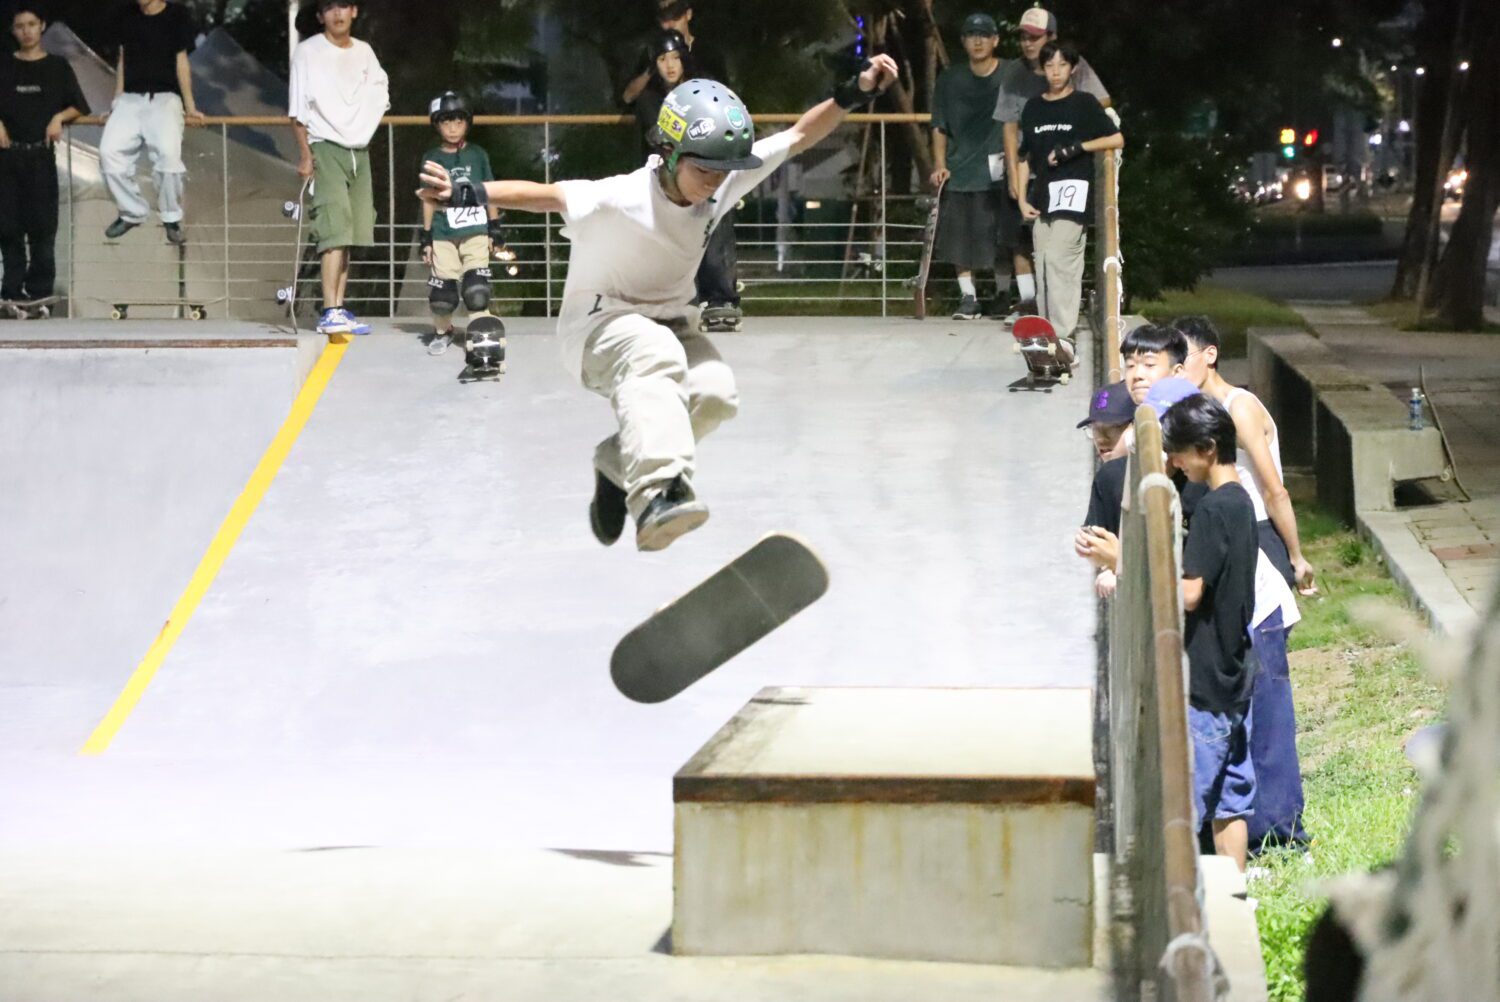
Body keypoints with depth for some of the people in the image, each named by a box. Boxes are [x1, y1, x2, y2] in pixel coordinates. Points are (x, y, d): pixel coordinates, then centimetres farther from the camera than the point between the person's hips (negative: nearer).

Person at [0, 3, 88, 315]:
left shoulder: (57, 67, 8)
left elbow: (80, 107, 8)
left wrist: (59, 118, -10)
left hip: (41, 155, -1)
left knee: (42, 226, -4)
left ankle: (39, 292, -2)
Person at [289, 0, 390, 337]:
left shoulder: (364, 52, 11)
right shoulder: (308, 52, -3)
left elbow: (378, 98, 22)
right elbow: (297, 110, -5)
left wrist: (363, 130, 9)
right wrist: (305, 154, -12)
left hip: (359, 150, 6)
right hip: (325, 148, -6)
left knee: (350, 233, 5)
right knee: (336, 229, -16)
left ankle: (340, 308, 11)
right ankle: (330, 312, -21)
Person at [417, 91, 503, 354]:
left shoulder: (477, 156, 7)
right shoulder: (432, 159, 6)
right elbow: (429, 199, 8)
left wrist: (495, 228, 6)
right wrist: (426, 237, 5)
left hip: (475, 232, 0)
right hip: (443, 234, 0)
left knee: (476, 287, -12)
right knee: (442, 288, 0)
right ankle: (442, 332, 23)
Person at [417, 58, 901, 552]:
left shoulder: (726, 183, -9)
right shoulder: (621, 199, -26)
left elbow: (799, 136, -2)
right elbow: (547, 195, -40)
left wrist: (855, 93, -11)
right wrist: (466, 195, -55)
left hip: (668, 321, 6)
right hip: (598, 324, -6)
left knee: (715, 392, -23)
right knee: (656, 355, -39)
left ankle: (621, 464, 3)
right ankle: (658, 496, -55)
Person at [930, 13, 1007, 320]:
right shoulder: (950, 79, 6)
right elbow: (939, 126, 10)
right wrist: (939, 164, 1)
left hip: (998, 171, -2)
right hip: (960, 169, 2)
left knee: (1000, 236, 0)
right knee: (961, 236, 2)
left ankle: (1002, 296, 11)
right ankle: (968, 298, 9)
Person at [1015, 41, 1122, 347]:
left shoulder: (1084, 103, 3)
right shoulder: (1033, 108, 15)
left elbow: (1116, 139, 1)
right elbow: (1025, 158, 18)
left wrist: (1076, 147, -9)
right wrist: (1022, 199, 10)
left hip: (1073, 187, -6)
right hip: (1042, 195, 6)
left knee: (1059, 258, -17)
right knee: (1042, 264, 4)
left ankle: (1062, 334, -21)